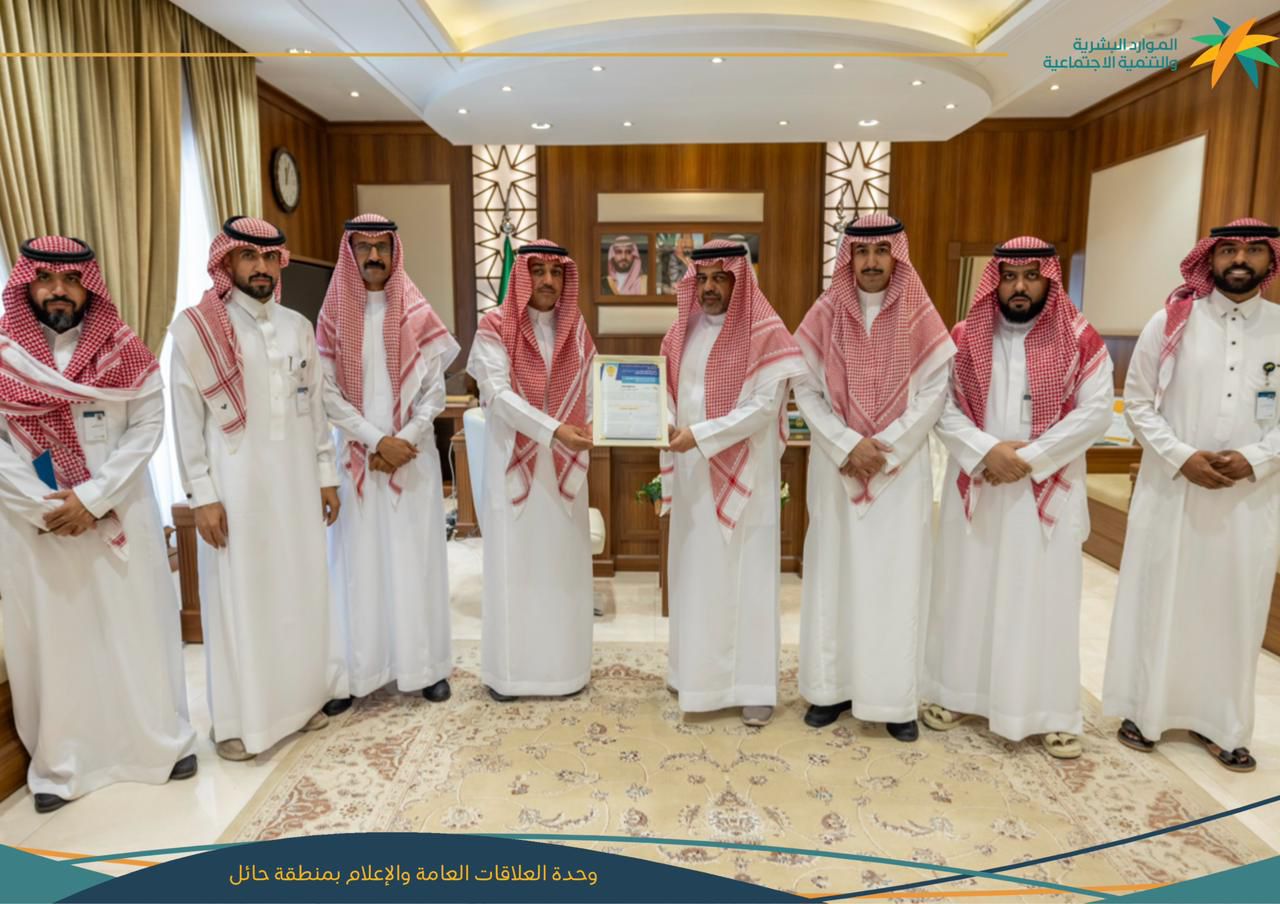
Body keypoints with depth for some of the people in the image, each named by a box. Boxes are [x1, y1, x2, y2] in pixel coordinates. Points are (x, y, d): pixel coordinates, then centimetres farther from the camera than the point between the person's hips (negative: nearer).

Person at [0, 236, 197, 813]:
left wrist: (93, 497, -15)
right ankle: (60, 764, 25)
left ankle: (164, 740, 24)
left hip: (118, 515, 0)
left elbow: (148, 425, -6)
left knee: (137, 626, 8)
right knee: (53, 636, 9)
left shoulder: (123, 351, -2)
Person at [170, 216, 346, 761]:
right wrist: (201, 495, -10)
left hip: (296, 482, 4)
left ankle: (300, 694, 28)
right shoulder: (196, 329, -6)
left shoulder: (298, 327, 7)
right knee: (239, 596, 4)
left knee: (301, 587, 12)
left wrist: (327, 474, 9)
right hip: (235, 486, -4)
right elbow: (187, 420, -7)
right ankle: (239, 717, 19)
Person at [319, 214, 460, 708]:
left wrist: (404, 442, -11)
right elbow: (328, 393, -2)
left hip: (414, 455, 0)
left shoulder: (417, 315, 3)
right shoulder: (333, 315, 4)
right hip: (356, 456, 0)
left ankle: (426, 665, 12)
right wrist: (377, 441, -12)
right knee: (359, 559, 3)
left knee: (415, 556, 3)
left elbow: (435, 390, -1)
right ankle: (355, 670, 12)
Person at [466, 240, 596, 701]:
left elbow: (590, 392, 10)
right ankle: (507, 670, 16)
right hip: (514, 463, -3)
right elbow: (499, 394, -16)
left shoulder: (576, 331, 8)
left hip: (564, 466, 3)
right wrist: (553, 430, -26)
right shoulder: (495, 328, -5)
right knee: (513, 563, 3)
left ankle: (563, 665, 21)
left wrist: (591, 427, -9)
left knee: (563, 564, 8)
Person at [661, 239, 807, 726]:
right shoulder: (684, 331, 10)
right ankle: (697, 669, 27)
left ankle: (754, 682, 13)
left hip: (744, 472, -5)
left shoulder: (764, 333, -9)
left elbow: (764, 406, -17)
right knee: (695, 571, 12)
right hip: (693, 473, 6)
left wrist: (701, 435, -21)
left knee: (745, 574, 1)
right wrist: (668, 430, -4)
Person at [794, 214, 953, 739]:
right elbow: (805, 389, -2)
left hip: (903, 468, 0)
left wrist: (883, 449, -13)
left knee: (897, 577, 3)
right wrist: (848, 445, -13)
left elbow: (935, 393, -4)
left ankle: (895, 697, 15)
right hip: (836, 466, 1)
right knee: (834, 572, 5)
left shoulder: (920, 317, 0)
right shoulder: (825, 314, 1)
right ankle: (833, 686, 18)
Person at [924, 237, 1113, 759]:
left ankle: (1051, 712, 19)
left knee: (1044, 596, 4)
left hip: (1049, 490, -1)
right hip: (977, 486, 1)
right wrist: (988, 451, -16)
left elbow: (1095, 413, -7)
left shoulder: (1080, 340, -1)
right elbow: (943, 408, -2)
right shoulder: (965, 338, 3)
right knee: (967, 588, 9)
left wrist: (1030, 458, -15)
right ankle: (957, 692, 24)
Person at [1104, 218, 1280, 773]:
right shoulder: (1171, 323, -1)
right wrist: (1181, 457, -13)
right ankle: (1144, 709, 22)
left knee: (1233, 609, 9)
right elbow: (1138, 402, -1)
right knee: (1157, 599, 6)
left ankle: (1220, 723, 26)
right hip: (1170, 489, -1)